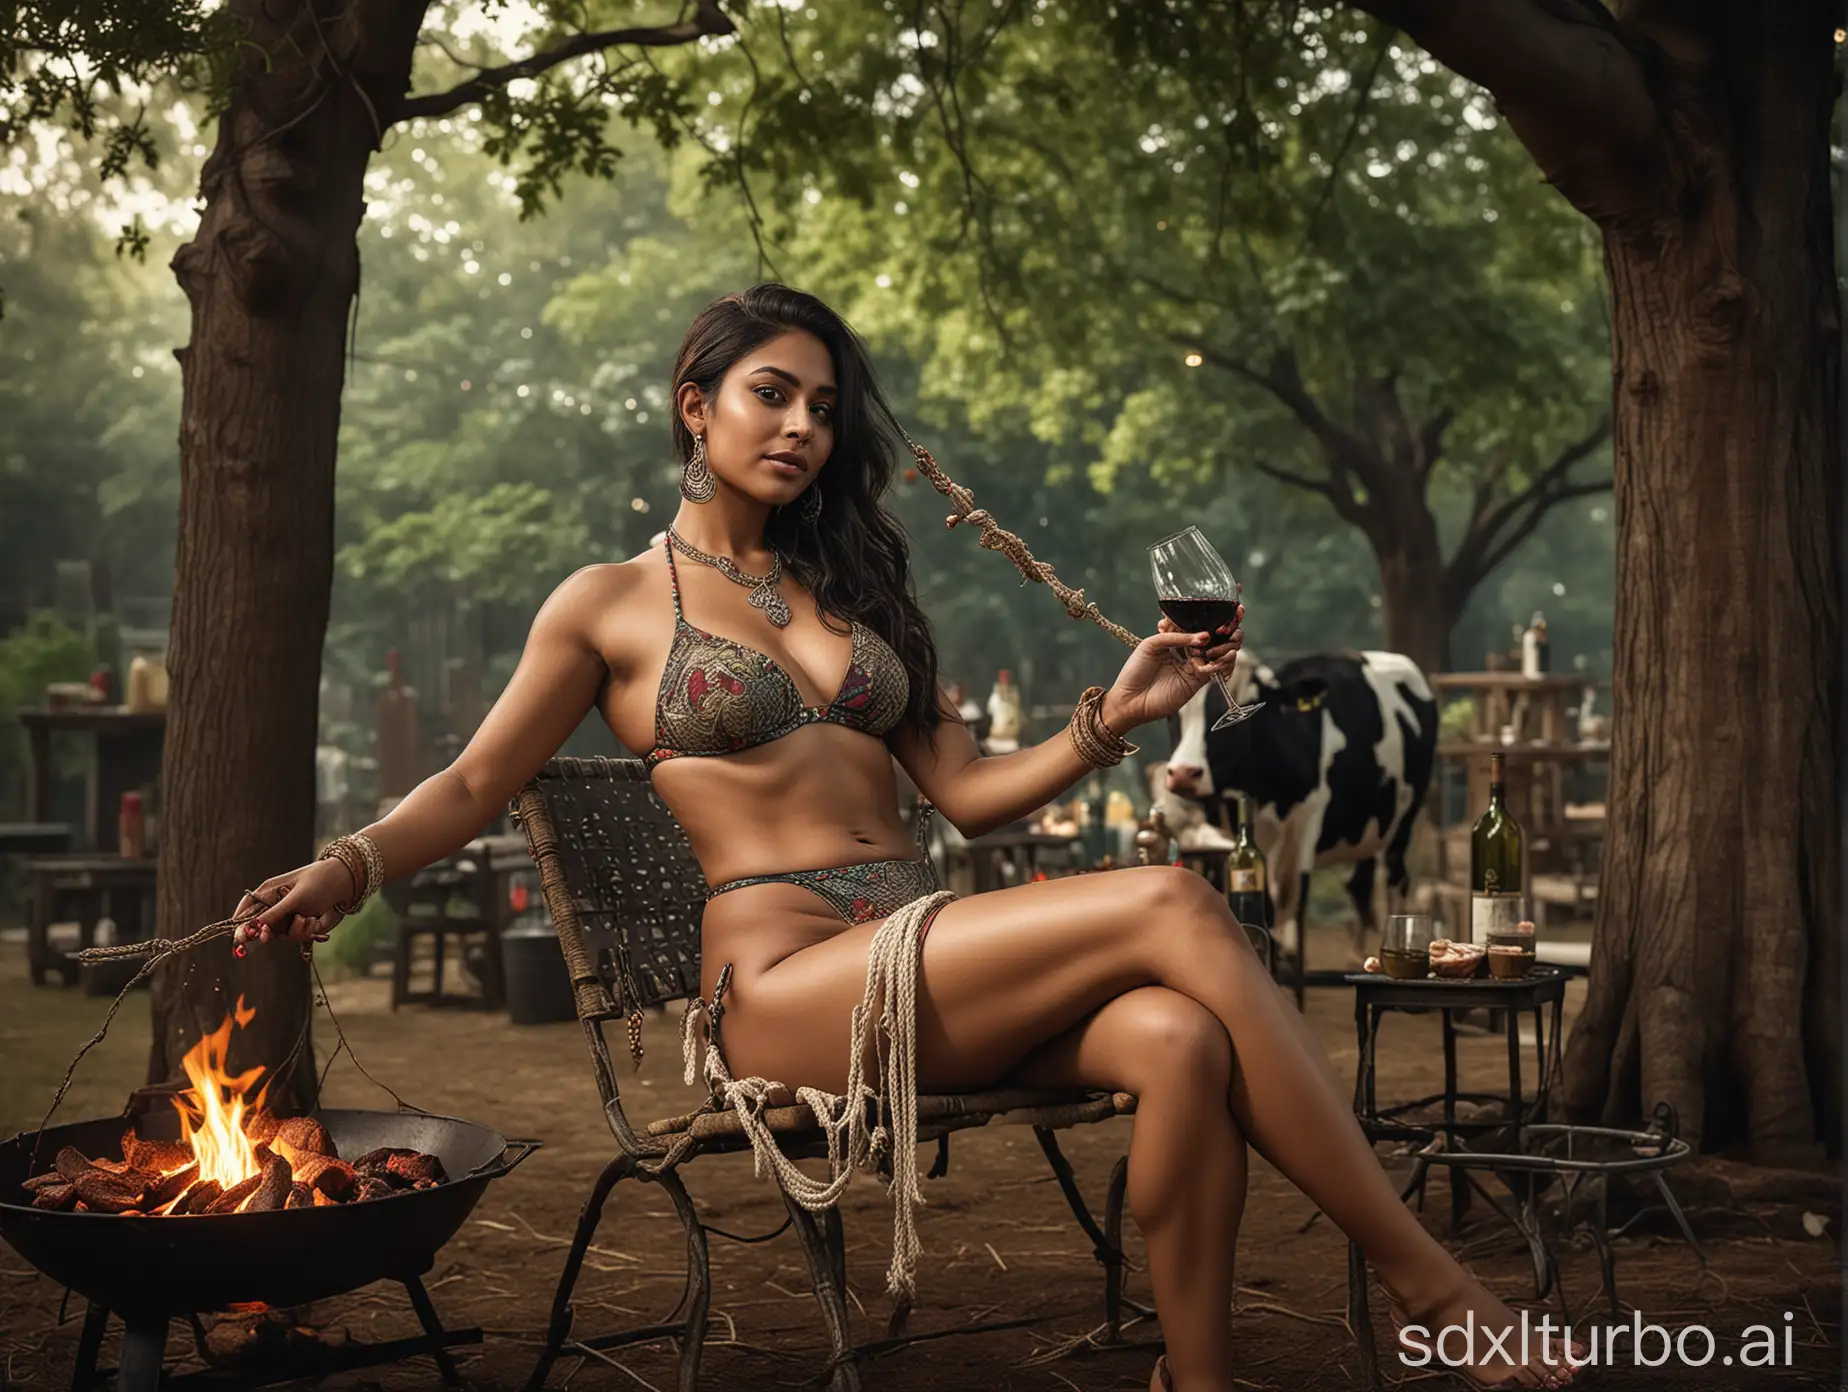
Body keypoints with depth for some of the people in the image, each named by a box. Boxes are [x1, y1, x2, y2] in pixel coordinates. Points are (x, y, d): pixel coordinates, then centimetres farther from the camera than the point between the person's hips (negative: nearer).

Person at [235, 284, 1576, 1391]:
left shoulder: (853, 591, 24)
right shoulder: (612, 605, 11)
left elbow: (970, 792, 17)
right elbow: (475, 788, 10)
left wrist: (1113, 715, 3)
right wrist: (349, 866, -8)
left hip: (925, 964, 5)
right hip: (786, 978, -5)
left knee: (1178, 1038, -29)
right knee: (1171, 906, -26)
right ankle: (1424, 1277, -22)